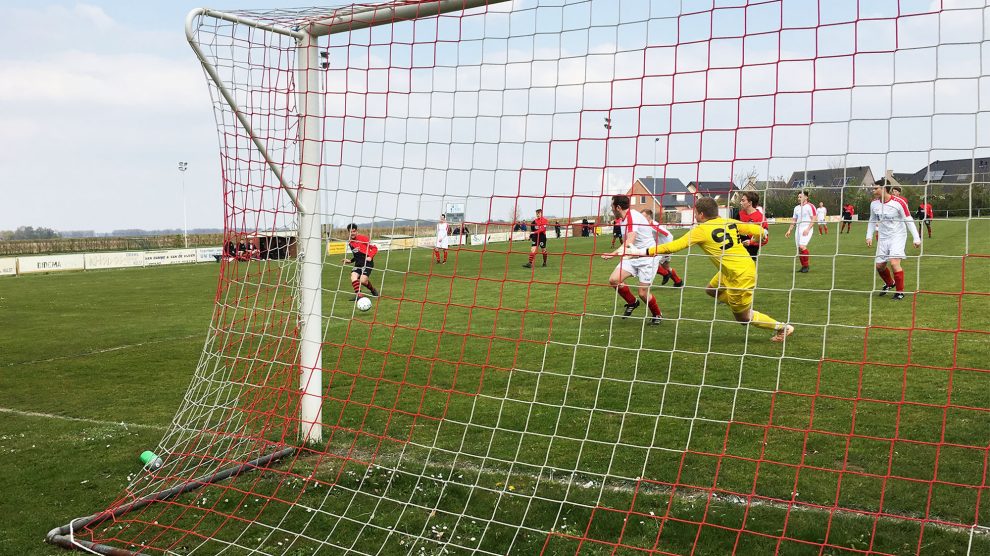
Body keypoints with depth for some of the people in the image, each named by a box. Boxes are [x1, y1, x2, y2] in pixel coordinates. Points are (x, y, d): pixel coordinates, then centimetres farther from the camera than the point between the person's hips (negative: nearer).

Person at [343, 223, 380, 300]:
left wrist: (370, 257, -19)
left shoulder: (363, 238, -7)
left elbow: (375, 248, -5)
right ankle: (358, 294, -21)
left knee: (363, 280, -18)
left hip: (367, 263, -6)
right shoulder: (350, 242, 15)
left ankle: (373, 290, 9)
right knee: (353, 277, -20)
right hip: (358, 264, 6)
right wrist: (350, 261, 12)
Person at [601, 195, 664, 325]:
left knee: (643, 293, -8)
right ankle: (632, 302, 14)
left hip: (648, 257, -8)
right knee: (613, 280, -11)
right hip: (633, 256, 8)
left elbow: (630, 241, -34)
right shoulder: (622, 220, 8)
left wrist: (614, 253, -44)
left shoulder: (633, 216, -21)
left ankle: (657, 315, 20)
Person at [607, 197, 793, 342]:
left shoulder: (701, 230, -15)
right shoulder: (730, 222, 3)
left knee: (743, 317, 13)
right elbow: (760, 231, 2)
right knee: (711, 290, 25)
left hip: (740, 276, -8)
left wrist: (641, 252, -14)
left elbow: (672, 246, -18)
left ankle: (782, 328, 21)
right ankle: (746, 307, 25)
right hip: (748, 266, 8)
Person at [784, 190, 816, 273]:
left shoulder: (810, 206, -5)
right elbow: (794, 221, 21)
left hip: (806, 230, -7)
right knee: (799, 249, 4)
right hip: (798, 229, 7)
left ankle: (807, 265, -10)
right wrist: (789, 230, 12)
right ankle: (803, 266, 14)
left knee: (802, 246, -22)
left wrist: (807, 229, -20)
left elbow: (813, 219, -10)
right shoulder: (796, 208, 16)